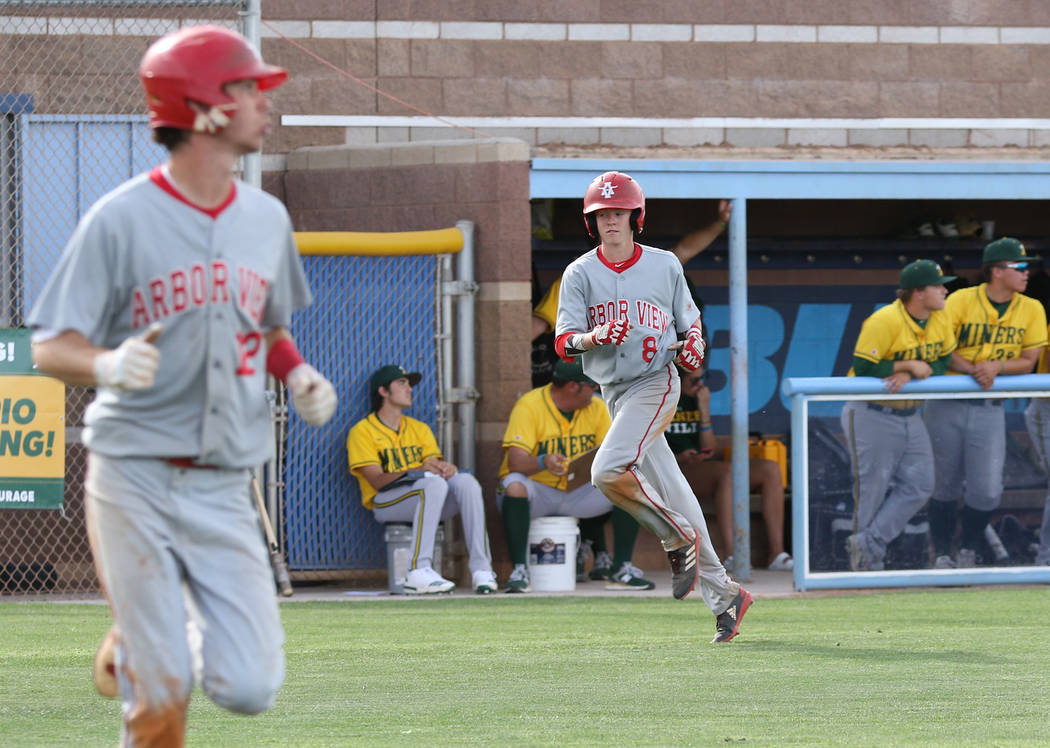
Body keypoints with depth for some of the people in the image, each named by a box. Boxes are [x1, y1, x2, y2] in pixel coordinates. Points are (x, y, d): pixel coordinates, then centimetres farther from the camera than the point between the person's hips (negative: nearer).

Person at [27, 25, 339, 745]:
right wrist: (108, 364, -29)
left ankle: (135, 642, 24)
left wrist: (298, 374, 1)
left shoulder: (267, 218, 8)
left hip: (223, 488, 4)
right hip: (134, 477, -4)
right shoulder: (120, 219, -9)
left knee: (249, 687, -5)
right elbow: (51, 347, -8)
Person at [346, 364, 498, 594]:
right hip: (385, 502, -5)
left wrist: (445, 468, -15)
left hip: (426, 498, 5)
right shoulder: (362, 431, 4)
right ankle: (418, 573, -46)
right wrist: (419, 470, -25)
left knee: (465, 481, -25)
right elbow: (377, 481, -9)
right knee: (434, 484, -35)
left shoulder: (419, 428, 25)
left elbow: (435, 463, 11)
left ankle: (481, 570, -35)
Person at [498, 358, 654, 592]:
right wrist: (543, 463, -45)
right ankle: (518, 571, -34)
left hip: (576, 493, 5)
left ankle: (621, 571, -14)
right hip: (537, 492, -5)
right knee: (514, 485, -38)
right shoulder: (529, 406, -15)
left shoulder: (596, 407, 3)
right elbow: (515, 461, -24)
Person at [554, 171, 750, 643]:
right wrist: (594, 338, -25)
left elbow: (690, 320, 15)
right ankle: (722, 594, 12)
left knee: (609, 471, -26)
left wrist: (692, 346, -7)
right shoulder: (580, 273, 4)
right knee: (670, 493, 4)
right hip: (614, 392, 4)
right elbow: (563, 342, -4)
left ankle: (678, 538, -5)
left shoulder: (665, 266, 3)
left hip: (656, 383, -4)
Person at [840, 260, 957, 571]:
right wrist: (908, 366, -19)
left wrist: (911, 374, -17)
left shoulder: (941, 319, 1)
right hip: (871, 416, -7)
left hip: (910, 416, 7)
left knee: (918, 485, -2)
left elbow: (942, 363, 2)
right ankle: (868, 564, 7)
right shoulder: (884, 321, -20)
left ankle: (868, 544, 0)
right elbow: (863, 368, -21)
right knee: (873, 489, -3)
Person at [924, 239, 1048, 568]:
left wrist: (996, 367, -16)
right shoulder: (961, 301, -6)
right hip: (947, 406, -2)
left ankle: (968, 552, 15)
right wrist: (974, 369, -21)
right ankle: (942, 555, 21)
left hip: (990, 409, 2)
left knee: (987, 491, -7)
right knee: (945, 488, 6)